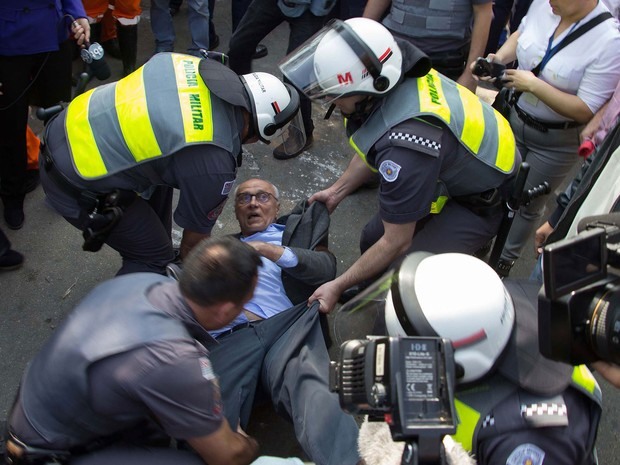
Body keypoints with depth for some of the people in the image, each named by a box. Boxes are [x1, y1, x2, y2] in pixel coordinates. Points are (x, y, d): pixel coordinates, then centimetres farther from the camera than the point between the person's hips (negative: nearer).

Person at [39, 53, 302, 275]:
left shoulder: (195, 67, -2)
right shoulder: (214, 163, -20)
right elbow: (194, 240, -4)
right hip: (75, 185, -8)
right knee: (154, 258, 7)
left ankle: (163, 257, 42)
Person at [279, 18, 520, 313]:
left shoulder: (406, 144, -41)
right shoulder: (397, 76, -19)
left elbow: (396, 243, -26)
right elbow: (374, 148, 5)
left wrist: (337, 286, -17)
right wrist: (336, 192, 10)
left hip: (480, 200, -8)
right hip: (452, 171, 8)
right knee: (371, 240, 7)